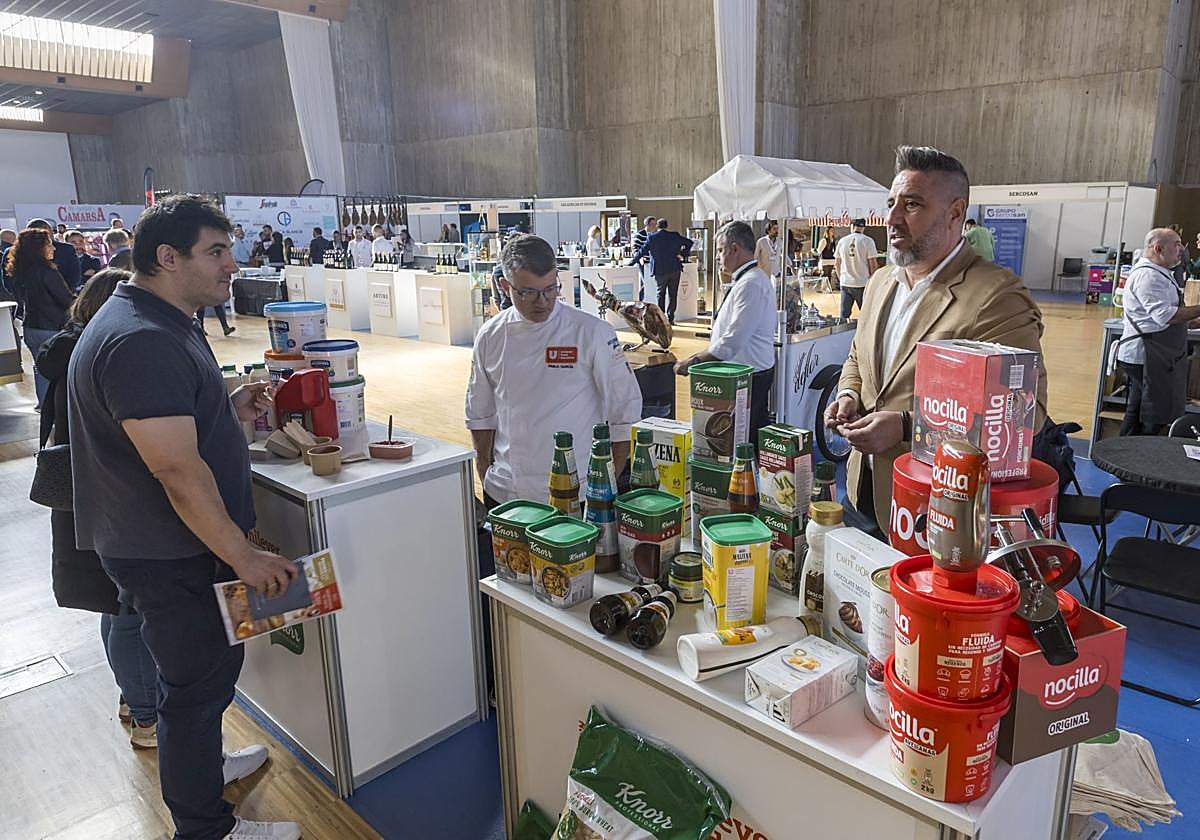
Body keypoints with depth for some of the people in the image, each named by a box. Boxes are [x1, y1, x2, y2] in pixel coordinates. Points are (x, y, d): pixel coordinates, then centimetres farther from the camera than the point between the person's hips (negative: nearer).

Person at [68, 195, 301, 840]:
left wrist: (229, 410, 7)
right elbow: (178, 470, -29)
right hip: (167, 553, -10)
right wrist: (244, 557, -23)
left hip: (169, 542, 10)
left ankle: (199, 762, 48)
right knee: (199, 679, 5)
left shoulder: (159, 324, 9)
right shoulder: (141, 342, -26)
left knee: (208, 664, 25)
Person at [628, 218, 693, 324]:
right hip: (675, 269, 2)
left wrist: (632, 262, 7)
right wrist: (684, 255, 13)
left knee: (661, 294, 11)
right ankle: (670, 318, 8)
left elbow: (642, 251, -2)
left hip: (660, 271, -2)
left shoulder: (652, 237, -4)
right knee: (673, 294, 8)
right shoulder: (675, 236, 4)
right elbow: (689, 242, 7)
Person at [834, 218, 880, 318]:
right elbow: (873, 264, -9)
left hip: (845, 284, 3)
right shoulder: (868, 241, -8)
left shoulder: (842, 241, 3)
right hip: (862, 284, -3)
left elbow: (837, 264, 10)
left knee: (844, 314, 8)